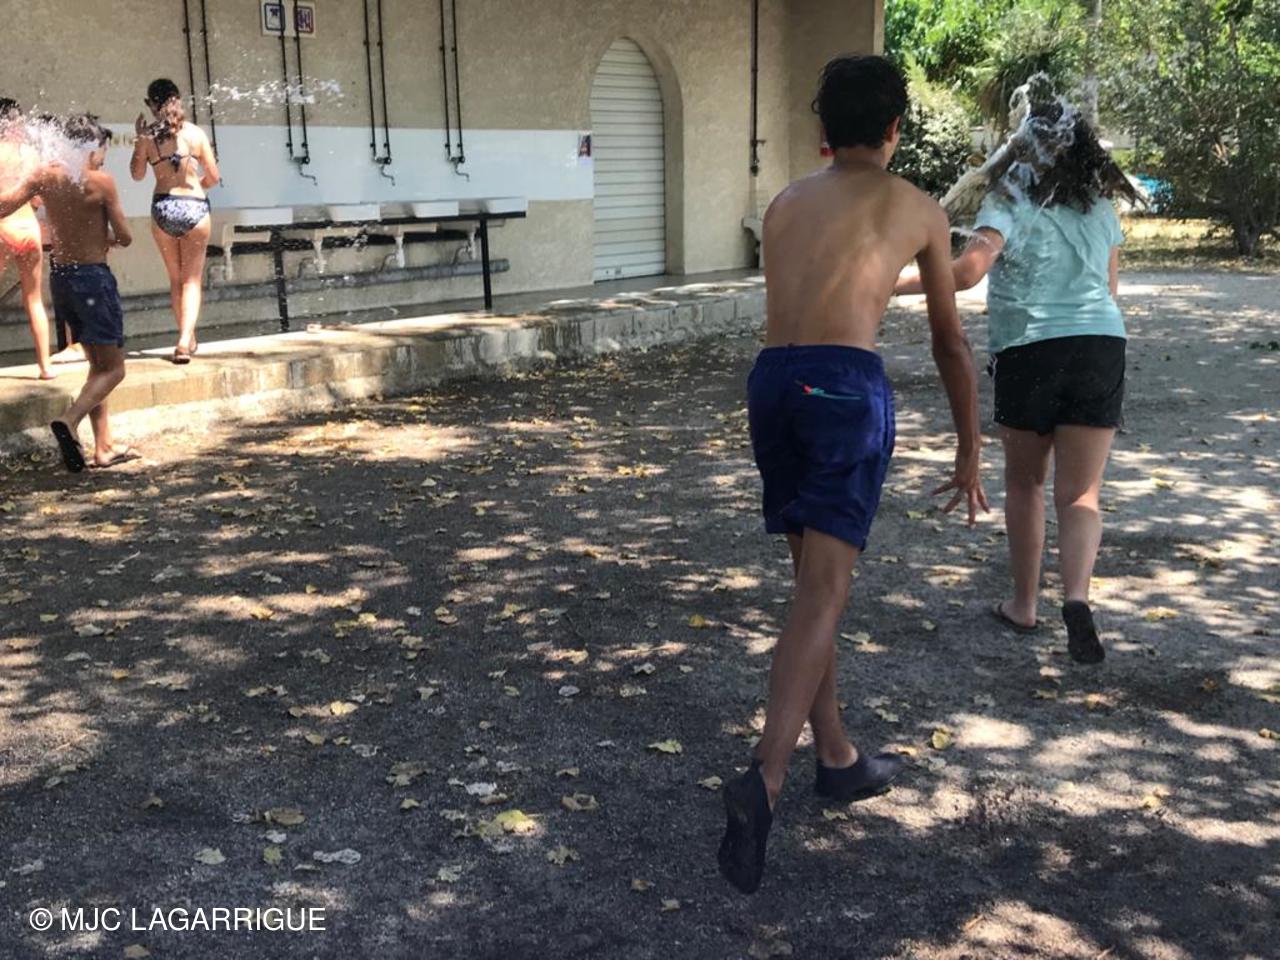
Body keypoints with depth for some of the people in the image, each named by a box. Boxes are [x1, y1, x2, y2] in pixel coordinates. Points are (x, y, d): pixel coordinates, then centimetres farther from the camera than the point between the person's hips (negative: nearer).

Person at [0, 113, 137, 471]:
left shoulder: (45, 175, 2)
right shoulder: (100, 181, -12)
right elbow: (125, 237, -9)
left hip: (60, 277, 7)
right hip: (93, 277, -7)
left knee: (98, 364, 17)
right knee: (113, 369, -1)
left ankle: (104, 447, 16)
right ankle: (70, 422, -24)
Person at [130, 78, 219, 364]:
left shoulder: (148, 137, -3)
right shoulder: (195, 133, -3)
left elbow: (137, 174, 10)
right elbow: (213, 176, 2)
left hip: (163, 208, 1)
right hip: (194, 207, -1)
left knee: (175, 279, 16)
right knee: (192, 279, 3)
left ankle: (188, 339, 22)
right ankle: (185, 340, -13)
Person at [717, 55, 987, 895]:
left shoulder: (784, 205, 24)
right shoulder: (920, 210, 13)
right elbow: (951, 344, 19)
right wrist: (971, 453, 28)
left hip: (774, 382, 5)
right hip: (846, 388, -5)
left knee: (816, 583, 18)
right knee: (823, 599, -11)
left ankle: (839, 758, 27)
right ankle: (764, 781, -27)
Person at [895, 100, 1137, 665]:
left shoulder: (1009, 201, -4)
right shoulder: (1101, 206, 12)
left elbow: (967, 271, -19)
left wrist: (895, 284, -13)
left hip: (1028, 349, -3)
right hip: (1101, 345, 3)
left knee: (1024, 482, 15)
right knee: (1080, 493, 2)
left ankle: (1024, 605, 24)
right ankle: (1077, 597, -21)